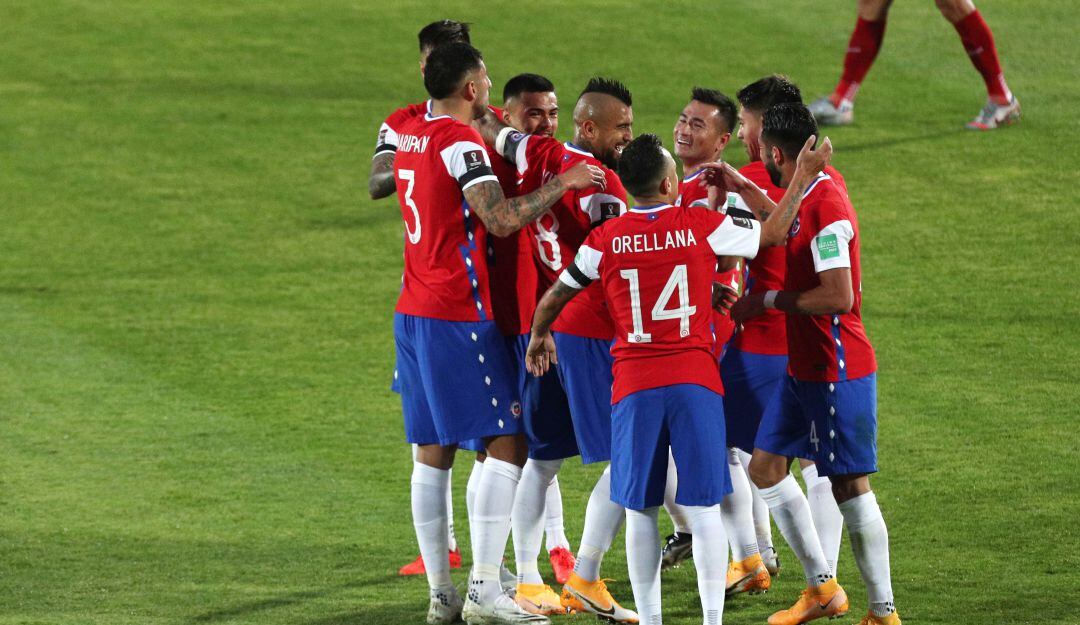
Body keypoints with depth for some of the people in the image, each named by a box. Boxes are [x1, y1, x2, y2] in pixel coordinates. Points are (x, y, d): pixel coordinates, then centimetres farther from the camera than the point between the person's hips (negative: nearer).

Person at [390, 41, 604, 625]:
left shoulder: (410, 134, 11)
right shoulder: (460, 142, -15)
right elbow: (500, 219, -23)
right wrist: (562, 183, -13)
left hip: (413, 312, 9)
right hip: (460, 316, -9)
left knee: (433, 453, 9)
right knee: (506, 444, -6)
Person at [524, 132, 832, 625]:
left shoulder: (605, 240, 1)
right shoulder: (703, 227, -2)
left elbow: (554, 298, 14)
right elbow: (773, 232, 11)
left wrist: (539, 337, 34)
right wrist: (802, 178, 23)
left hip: (633, 386, 1)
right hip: (695, 381, -1)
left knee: (639, 510, 7)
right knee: (703, 507, 1)